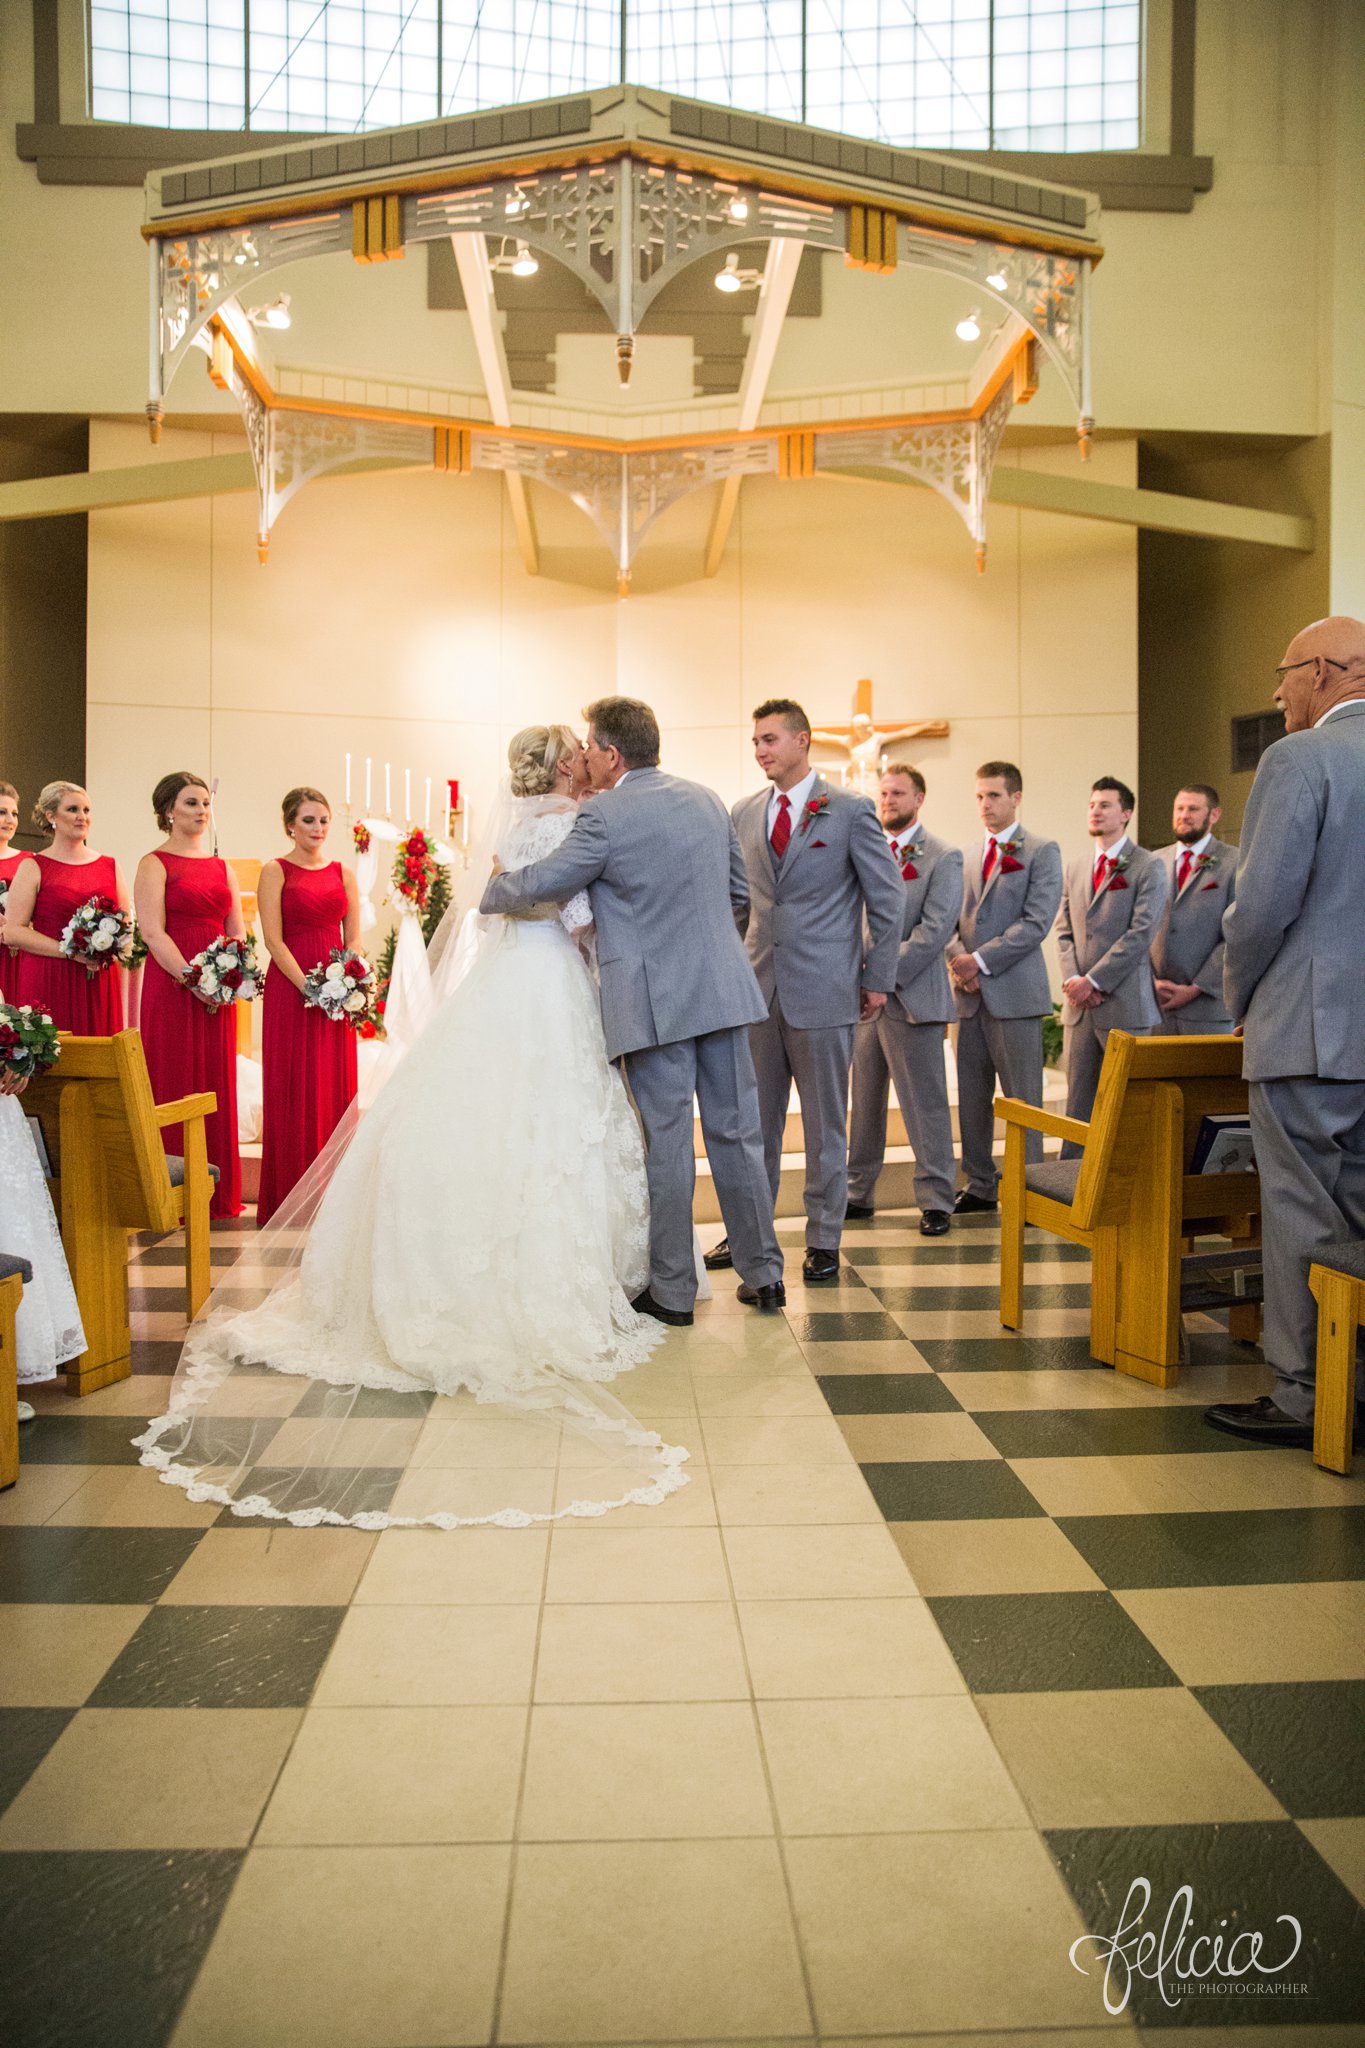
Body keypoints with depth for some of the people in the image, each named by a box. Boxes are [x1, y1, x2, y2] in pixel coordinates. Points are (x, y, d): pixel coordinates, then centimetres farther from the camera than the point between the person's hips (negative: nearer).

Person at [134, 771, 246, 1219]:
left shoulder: (220, 866, 16)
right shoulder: (154, 863, -1)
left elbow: (237, 930, 14)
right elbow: (152, 932, -11)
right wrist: (193, 980, -18)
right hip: (171, 988, -5)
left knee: (217, 1085, 7)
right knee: (174, 1085, -3)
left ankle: (218, 1195, 14)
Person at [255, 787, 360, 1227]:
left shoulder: (343, 873, 13)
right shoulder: (276, 872, 0)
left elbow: (353, 937, 11)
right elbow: (273, 938, -8)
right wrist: (308, 986, -17)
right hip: (290, 989, -4)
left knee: (337, 1087, 5)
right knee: (294, 1090, -2)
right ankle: (291, 1197, 6)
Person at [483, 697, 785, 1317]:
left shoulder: (605, 817, -11)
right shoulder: (707, 799, 9)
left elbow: (536, 886, -9)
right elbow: (740, 892, 15)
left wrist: (492, 889, 12)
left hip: (655, 1002, -5)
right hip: (723, 989, 6)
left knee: (667, 1143, 3)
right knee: (736, 1133, 12)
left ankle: (672, 1292, 13)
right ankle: (763, 1276, 21)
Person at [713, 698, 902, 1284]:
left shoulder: (850, 811, -4)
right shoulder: (745, 813, 9)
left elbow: (888, 899, -2)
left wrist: (877, 980, -3)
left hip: (823, 991, -4)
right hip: (758, 990, 4)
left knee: (825, 1125, 5)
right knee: (755, 1120, 10)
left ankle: (823, 1241, 17)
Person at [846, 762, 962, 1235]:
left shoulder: (943, 857, -2)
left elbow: (936, 928, -11)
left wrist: (887, 974, -17)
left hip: (910, 997, -5)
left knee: (925, 1105, -1)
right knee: (863, 1103, 12)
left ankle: (935, 1200, 7)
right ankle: (858, 1192, 22)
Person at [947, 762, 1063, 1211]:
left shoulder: (1042, 851, 0)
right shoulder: (967, 856, 16)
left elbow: (1036, 921, -11)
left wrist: (980, 960, -15)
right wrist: (957, 960, -5)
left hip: (1014, 991, -5)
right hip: (970, 995, 5)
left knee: (1021, 1099, -2)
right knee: (972, 1095, 9)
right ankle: (980, 1185, 18)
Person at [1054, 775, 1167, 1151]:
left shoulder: (1148, 867, -2)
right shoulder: (1076, 868, 16)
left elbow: (1141, 933, -11)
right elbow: (1064, 931, 14)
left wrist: (1093, 980, -14)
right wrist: (1073, 978, -3)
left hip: (1124, 1004, -6)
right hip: (1079, 1006, 6)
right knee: (1078, 1101, 8)